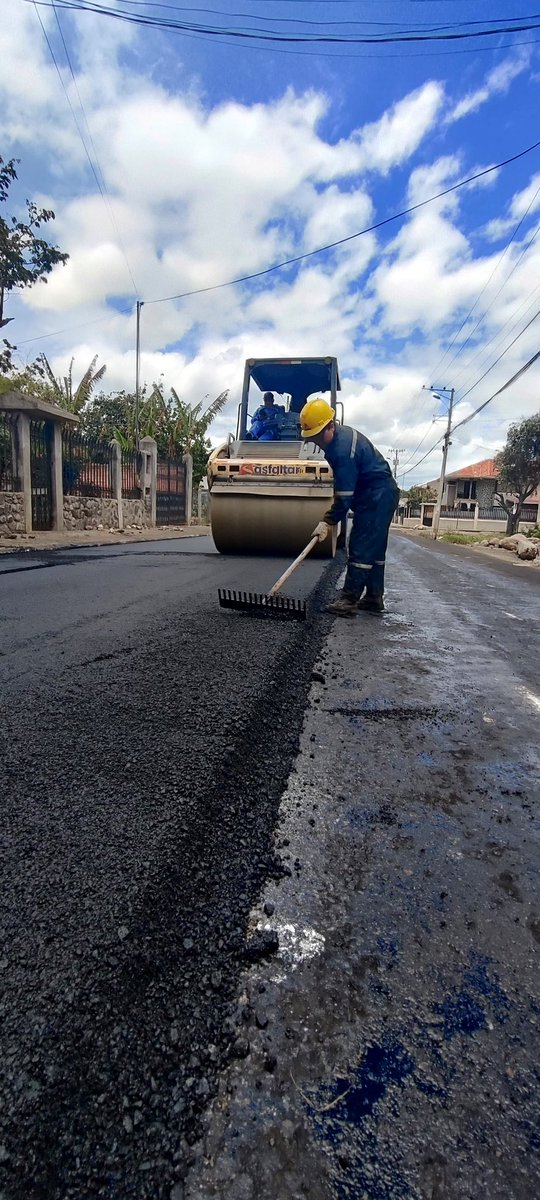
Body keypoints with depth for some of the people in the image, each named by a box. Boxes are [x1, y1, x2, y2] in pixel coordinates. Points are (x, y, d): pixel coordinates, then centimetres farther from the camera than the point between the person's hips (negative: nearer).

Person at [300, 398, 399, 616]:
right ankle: (374, 598, 17)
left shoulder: (343, 450, -25)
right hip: (381, 495, 10)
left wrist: (327, 521, -21)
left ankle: (349, 599, -11)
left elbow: (344, 496, -25)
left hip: (377, 497, -10)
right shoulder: (340, 434, 8)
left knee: (361, 548, -12)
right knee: (374, 548, 11)